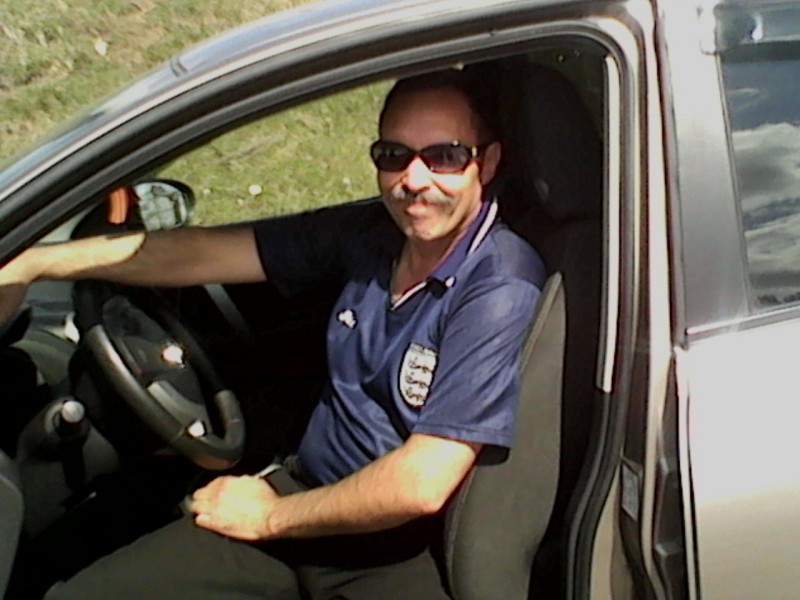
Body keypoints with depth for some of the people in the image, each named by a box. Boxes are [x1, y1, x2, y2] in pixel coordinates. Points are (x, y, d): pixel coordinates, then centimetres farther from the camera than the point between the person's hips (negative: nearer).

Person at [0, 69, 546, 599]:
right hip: (310, 502, 6)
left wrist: (271, 515, -9)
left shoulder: (501, 291, -20)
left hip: (398, 555, -6)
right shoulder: (369, 233, 1)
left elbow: (421, 485, -23)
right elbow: (206, 253, 3)